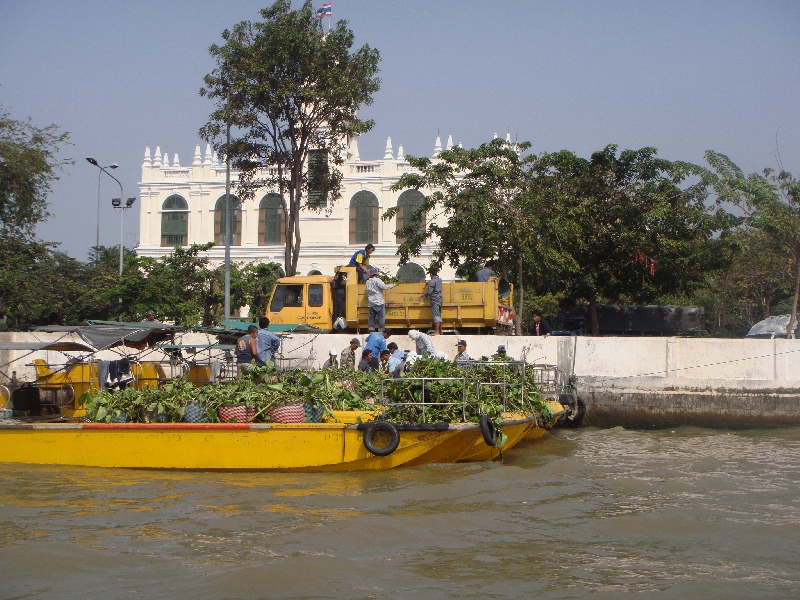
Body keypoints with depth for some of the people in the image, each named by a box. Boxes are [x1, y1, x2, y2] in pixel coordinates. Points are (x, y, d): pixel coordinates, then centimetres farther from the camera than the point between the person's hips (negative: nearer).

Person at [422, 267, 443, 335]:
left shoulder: (432, 282, -14)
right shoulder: (439, 280, 13)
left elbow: (430, 291, -18)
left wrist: (424, 295, -2)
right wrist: (429, 283, 34)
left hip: (435, 300, -9)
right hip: (440, 298, 9)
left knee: (436, 315, -11)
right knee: (439, 315, 16)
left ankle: (437, 332, -14)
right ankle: (440, 330, 22)